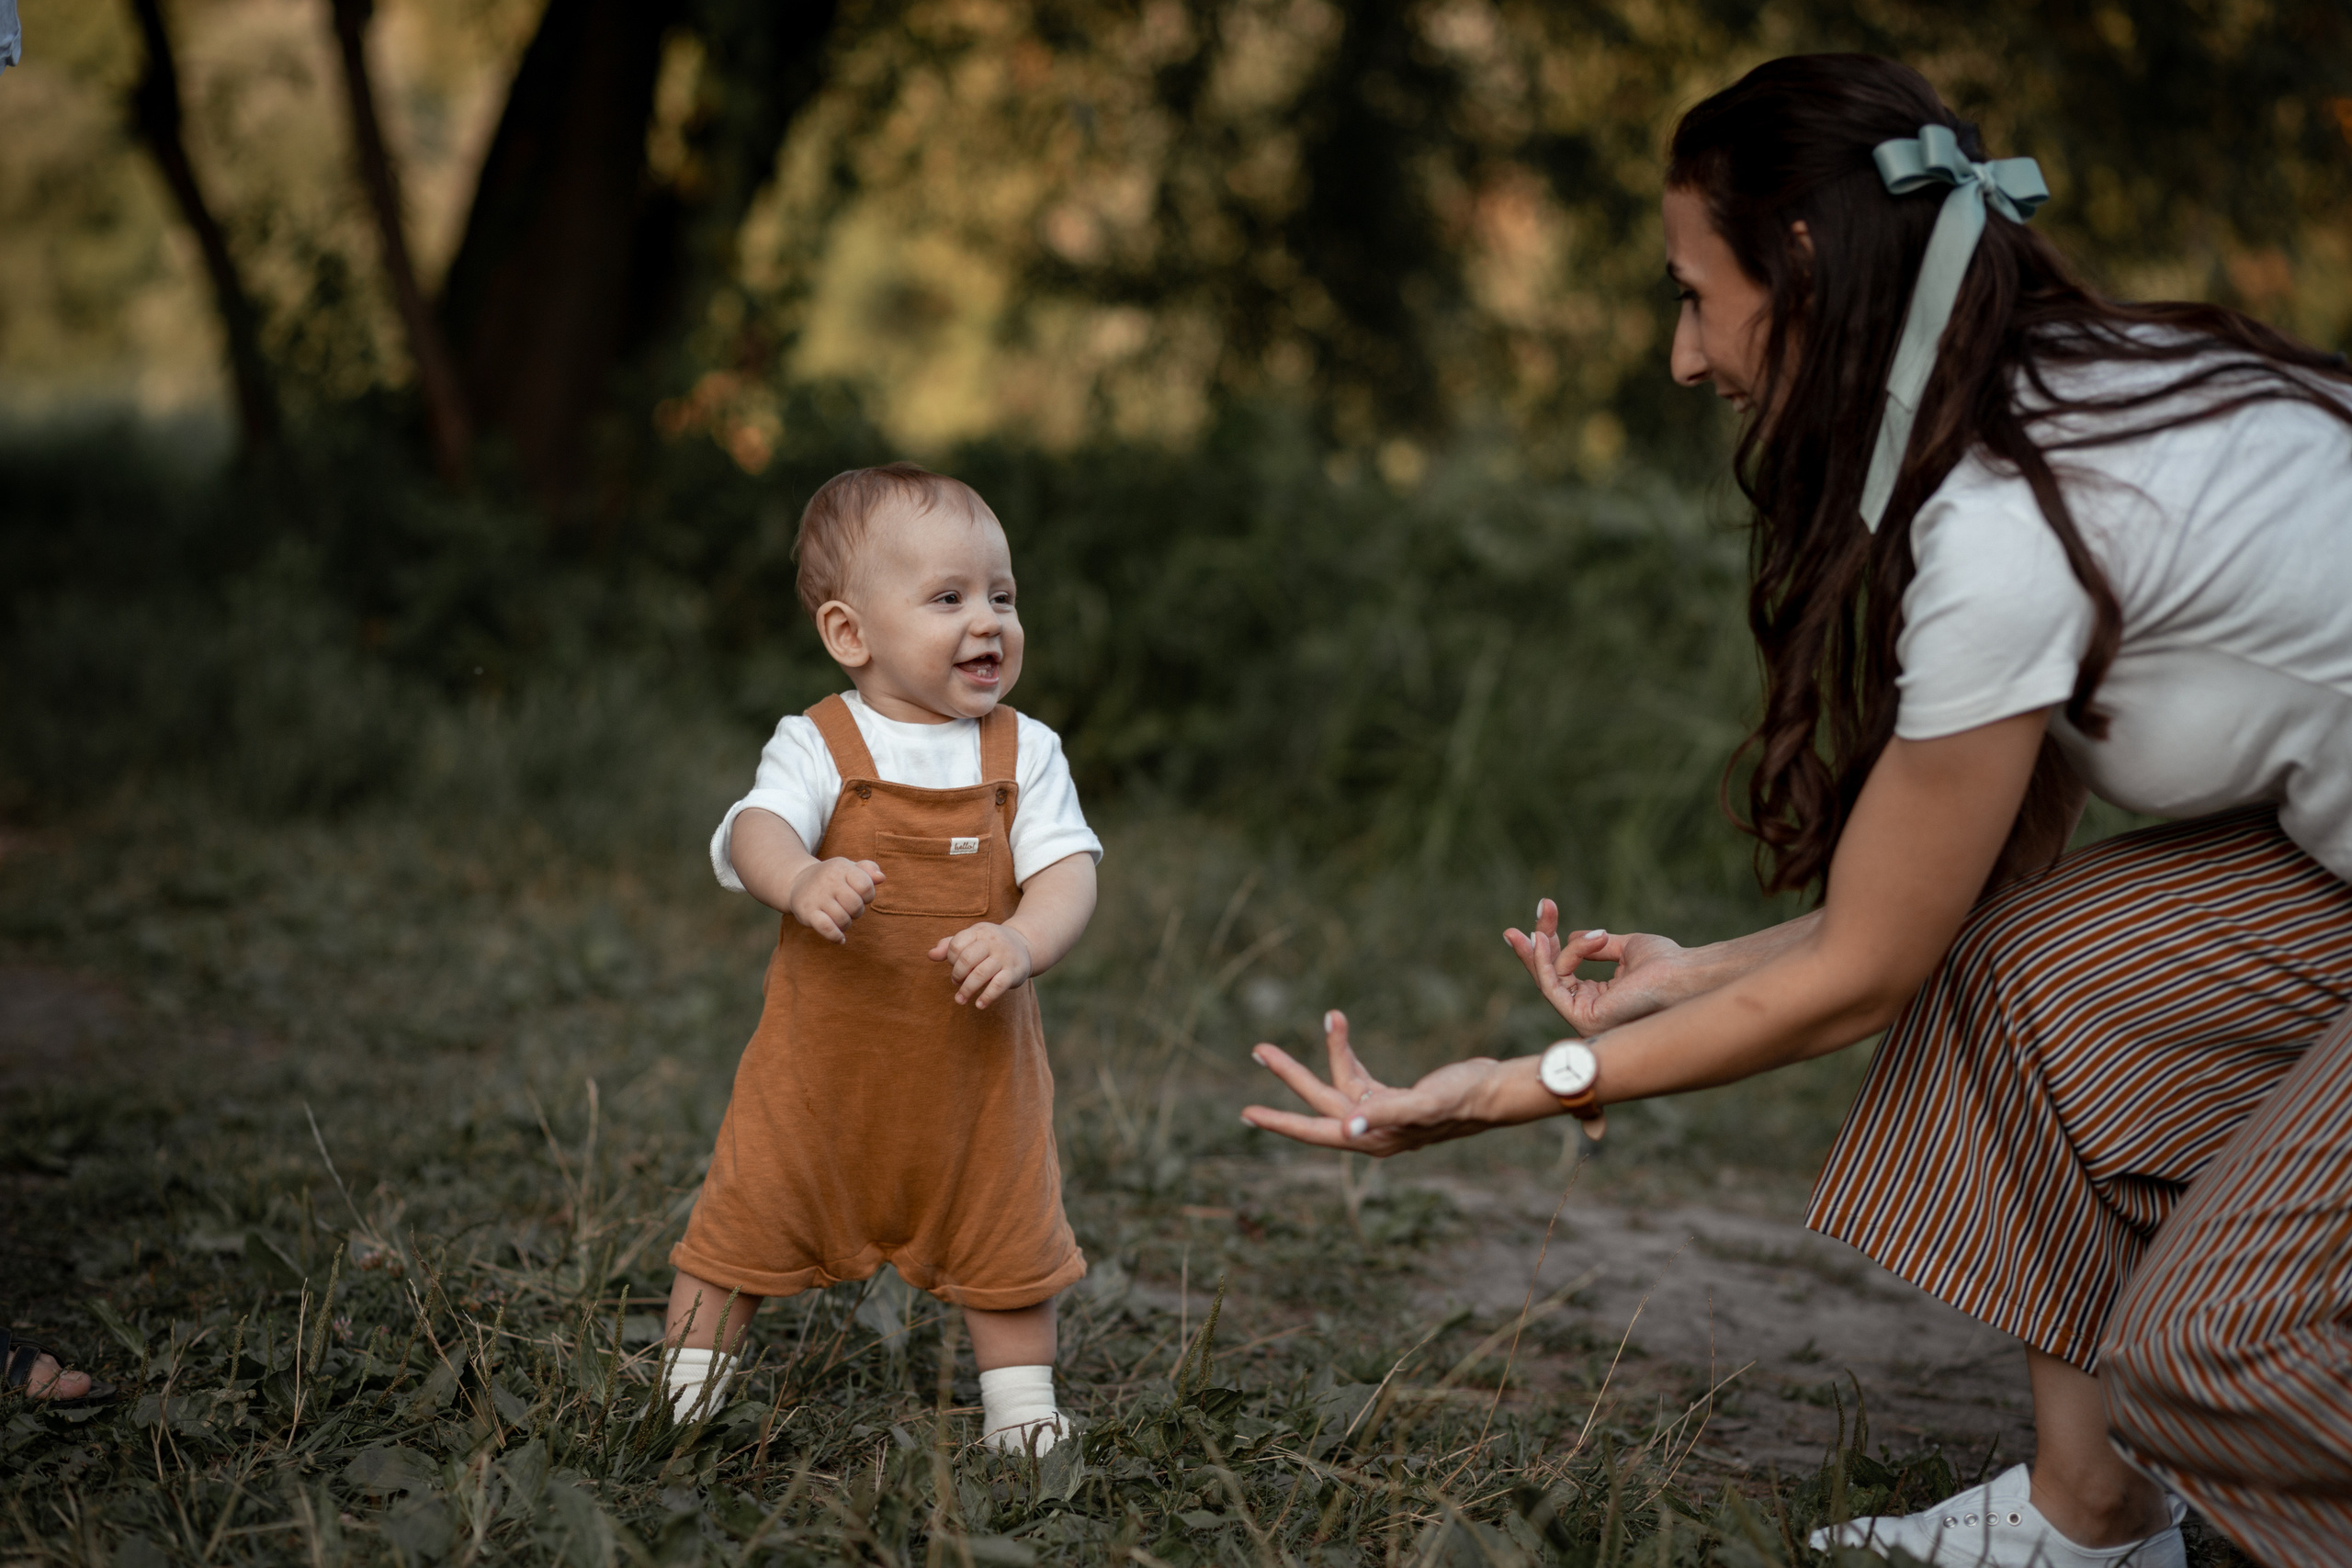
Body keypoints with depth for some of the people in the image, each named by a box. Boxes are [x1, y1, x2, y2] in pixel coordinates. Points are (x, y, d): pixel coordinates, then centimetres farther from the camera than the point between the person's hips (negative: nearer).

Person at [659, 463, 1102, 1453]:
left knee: (1007, 1242, 13)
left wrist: (1023, 941, -31)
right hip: (822, 1061, -2)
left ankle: (1021, 1408, 34)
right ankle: (685, 1385, 27)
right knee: (747, 1224, 8)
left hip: (976, 1067, 2)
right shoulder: (817, 747, -9)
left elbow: (1067, 871, -10)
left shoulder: (1025, 753, -2)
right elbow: (756, 830, -26)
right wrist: (801, 880, -49)